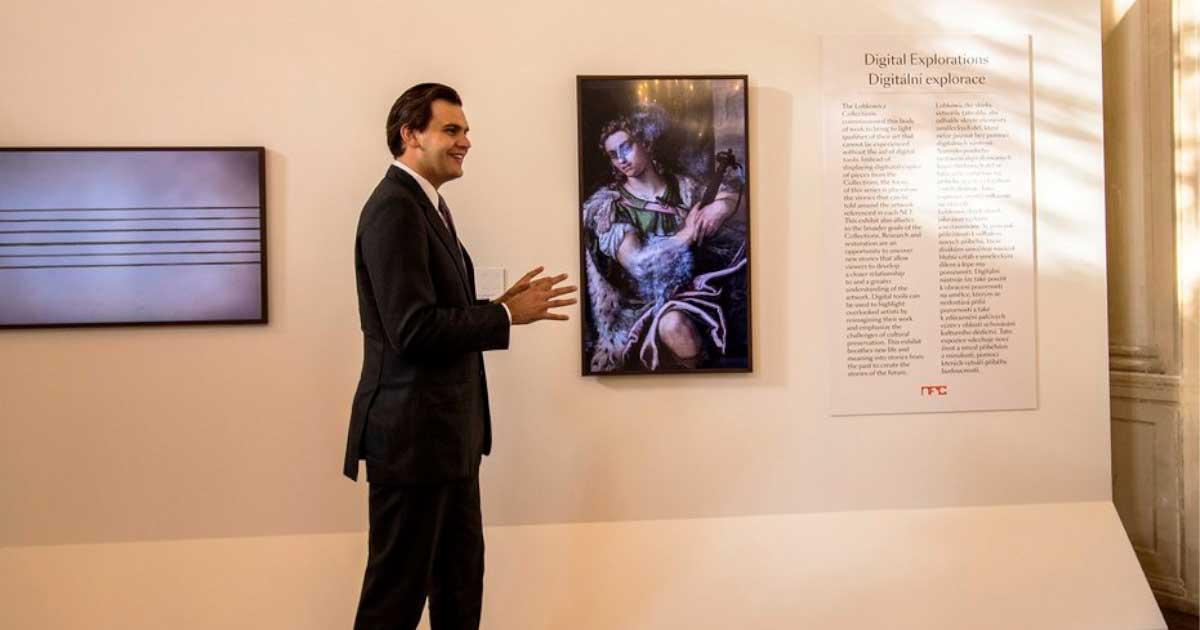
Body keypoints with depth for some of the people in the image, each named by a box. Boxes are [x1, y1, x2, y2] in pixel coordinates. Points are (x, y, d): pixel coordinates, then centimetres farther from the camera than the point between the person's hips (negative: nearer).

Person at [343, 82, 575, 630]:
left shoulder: (426, 205, 15)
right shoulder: (395, 208, -17)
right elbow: (413, 330, -24)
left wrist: (501, 306, 4)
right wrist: (507, 316, -15)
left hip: (446, 430, 10)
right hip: (412, 433, -10)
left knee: (461, 577, 18)